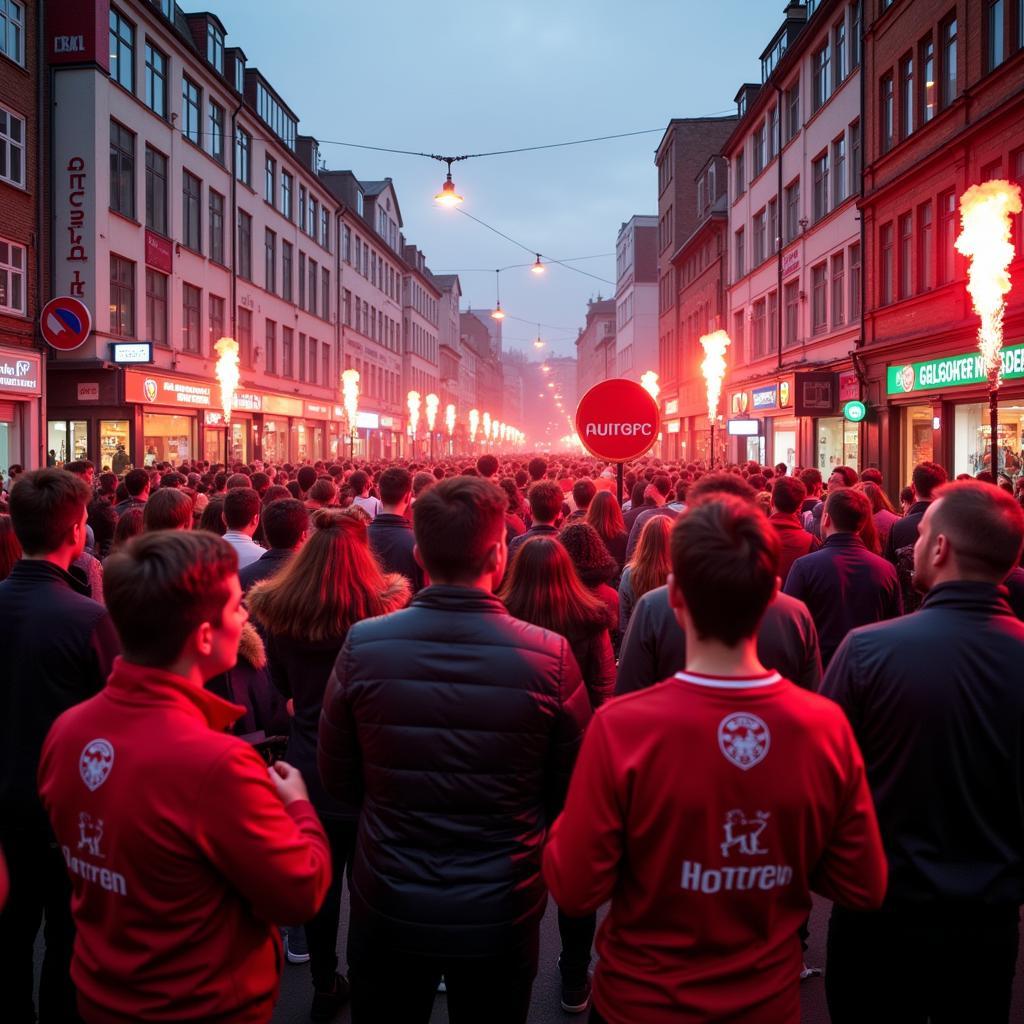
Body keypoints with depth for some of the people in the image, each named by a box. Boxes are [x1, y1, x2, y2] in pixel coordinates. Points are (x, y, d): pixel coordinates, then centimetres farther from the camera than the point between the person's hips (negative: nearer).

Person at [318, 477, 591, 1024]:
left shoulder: (362, 645, -17)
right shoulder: (551, 656, -20)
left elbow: (338, 779, -3)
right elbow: (572, 793, -7)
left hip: (388, 909, 1)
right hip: (501, 914, 0)